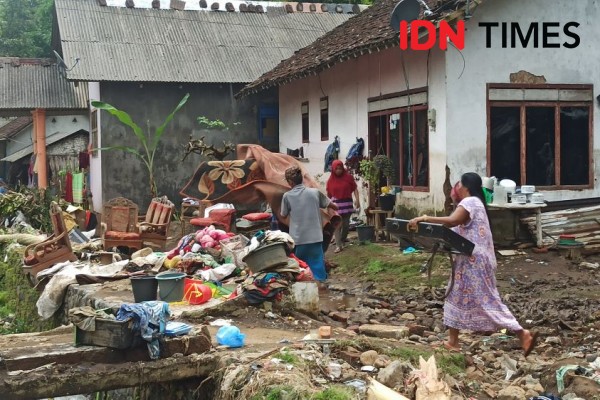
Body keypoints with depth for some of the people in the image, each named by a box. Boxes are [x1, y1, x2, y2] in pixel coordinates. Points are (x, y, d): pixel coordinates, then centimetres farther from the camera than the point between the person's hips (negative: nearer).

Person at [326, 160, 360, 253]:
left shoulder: (348, 177, 0)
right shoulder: (330, 180, 1)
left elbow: (355, 189, 4)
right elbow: (328, 194, 5)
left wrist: (357, 200, -6)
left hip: (347, 203, 1)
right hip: (336, 204, -1)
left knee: (346, 224, 8)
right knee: (337, 225, -7)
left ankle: (342, 241, 29)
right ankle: (338, 245, -8)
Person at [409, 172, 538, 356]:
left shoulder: (469, 202, -13)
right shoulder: (473, 203, 21)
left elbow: (452, 221, -30)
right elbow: (457, 228, 17)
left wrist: (424, 218, -29)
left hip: (474, 260, -11)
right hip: (470, 260, 11)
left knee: (487, 301, -9)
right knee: (457, 297, 14)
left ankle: (523, 334, -8)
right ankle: (453, 342, 20)